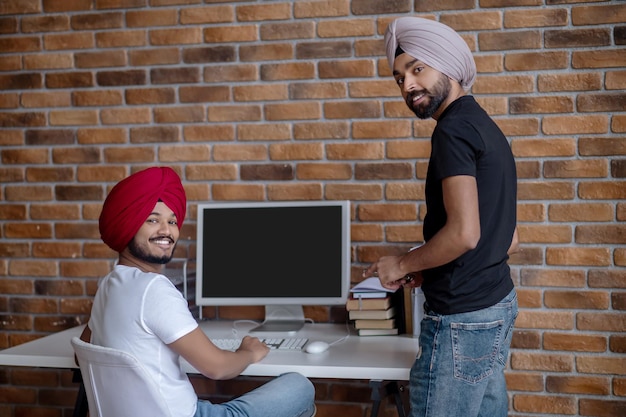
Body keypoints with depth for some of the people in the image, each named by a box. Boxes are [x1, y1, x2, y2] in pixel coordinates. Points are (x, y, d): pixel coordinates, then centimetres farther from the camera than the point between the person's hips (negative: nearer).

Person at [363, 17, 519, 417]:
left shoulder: (454, 129, -15)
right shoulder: (487, 128, 14)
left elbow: (464, 232, -24)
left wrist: (403, 265, -9)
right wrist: (428, 270, 14)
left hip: (462, 319, -10)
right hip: (499, 305, 10)